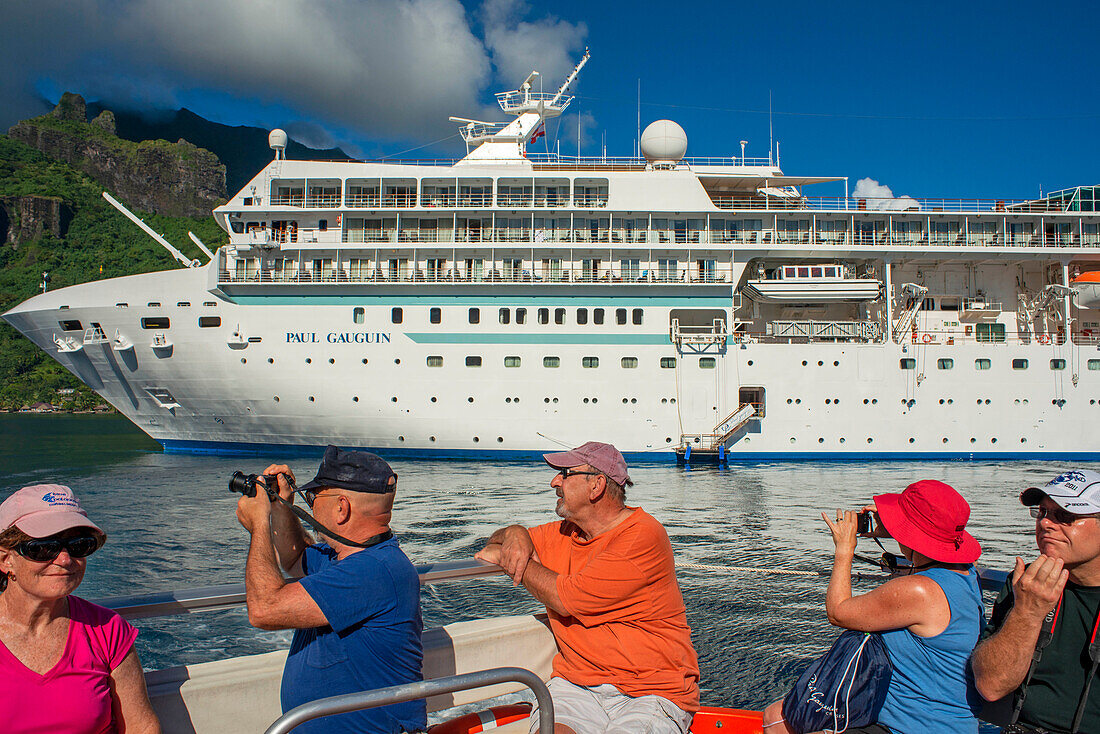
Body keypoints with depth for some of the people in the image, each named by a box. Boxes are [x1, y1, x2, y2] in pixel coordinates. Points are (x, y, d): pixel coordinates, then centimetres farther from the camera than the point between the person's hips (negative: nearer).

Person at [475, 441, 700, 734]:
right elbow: (498, 539, 27)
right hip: (575, 684, 4)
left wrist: (507, 559, -2)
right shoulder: (561, 534, 10)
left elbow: (567, 598, -17)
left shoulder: (644, 536, -14)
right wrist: (515, 535, 2)